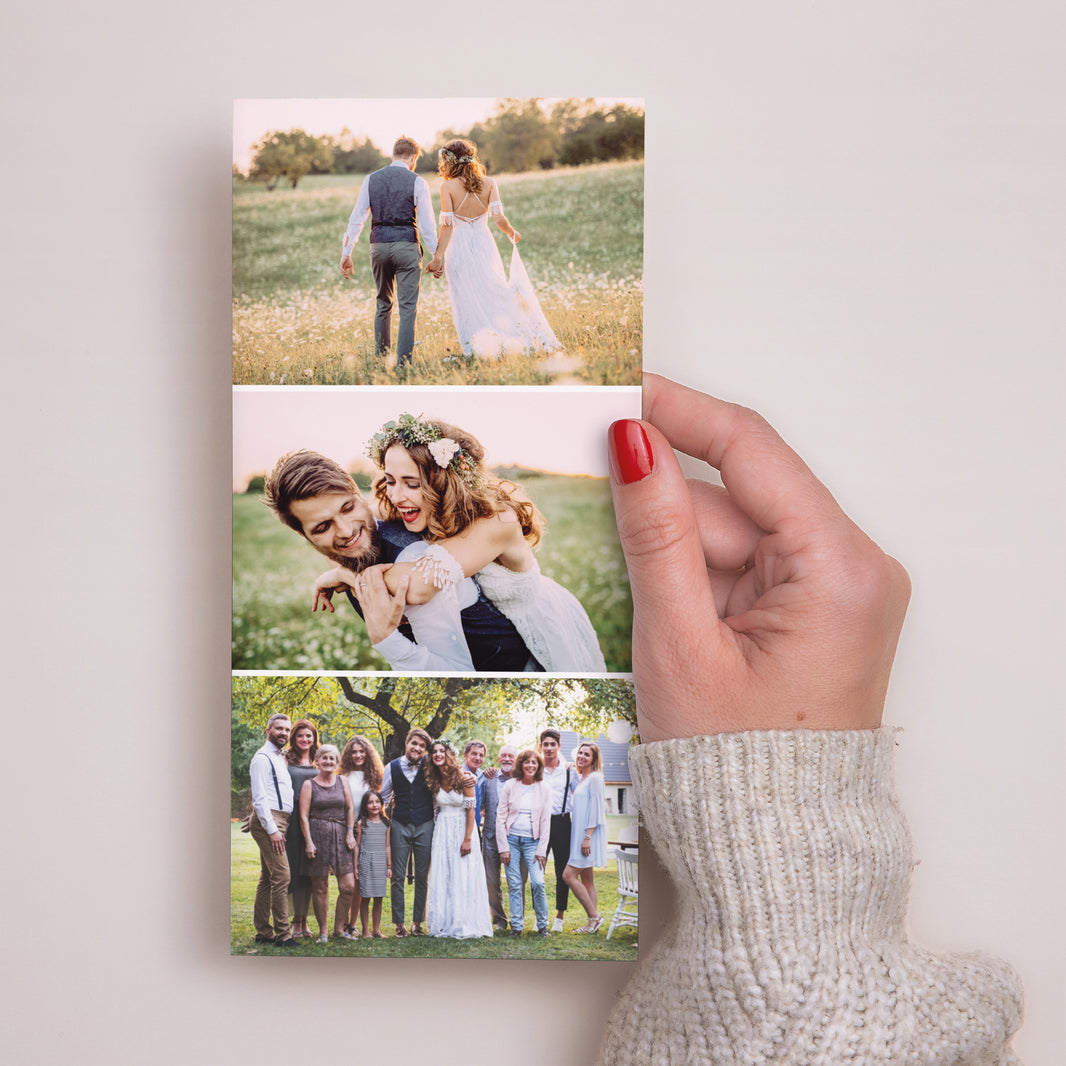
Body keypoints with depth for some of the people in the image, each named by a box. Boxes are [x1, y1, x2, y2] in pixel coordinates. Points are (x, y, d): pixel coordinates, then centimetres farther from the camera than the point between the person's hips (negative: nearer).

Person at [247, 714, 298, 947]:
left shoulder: (281, 759, 20)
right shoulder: (262, 758, -9)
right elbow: (259, 798, -15)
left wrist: (277, 827, 16)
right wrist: (272, 830, -19)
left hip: (277, 822, 10)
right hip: (268, 821, -10)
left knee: (267, 878, 11)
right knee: (281, 876, -13)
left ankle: (263, 932, 15)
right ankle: (282, 934, -12)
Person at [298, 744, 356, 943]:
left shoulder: (343, 783, 13)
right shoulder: (309, 785, 3)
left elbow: (350, 809, 13)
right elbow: (304, 816, -1)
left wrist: (350, 833, 2)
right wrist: (308, 842, -9)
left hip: (340, 836, 3)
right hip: (318, 834, -3)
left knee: (348, 885, -4)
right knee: (320, 887, 0)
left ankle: (339, 928, 10)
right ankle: (322, 931, 10)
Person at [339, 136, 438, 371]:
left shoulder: (371, 180, 7)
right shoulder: (416, 182, -3)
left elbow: (356, 219, 5)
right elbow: (427, 224, -5)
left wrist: (346, 252, 9)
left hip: (379, 246, 4)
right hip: (406, 246, -4)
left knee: (383, 304, 18)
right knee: (408, 307, 0)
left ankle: (381, 359, 23)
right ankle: (403, 364, -4)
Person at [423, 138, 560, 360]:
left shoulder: (447, 187, -9)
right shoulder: (488, 184, -2)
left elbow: (447, 225, -11)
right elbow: (499, 218, -9)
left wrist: (438, 256, -7)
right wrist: (512, 234, 10)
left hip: (459, 249, -2)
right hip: (484, 245, 2)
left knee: (466, 300, 5)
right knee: (494, 294, 11)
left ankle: (477, 349, 2)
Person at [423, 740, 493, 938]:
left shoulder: (463, 778, -11)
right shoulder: (434, 781, 4)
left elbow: (470, 809, -11)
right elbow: (436, 808, 13)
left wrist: (468, 839, -14)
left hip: (462, 830, -5)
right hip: (442, 832, 5)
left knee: (463, 878, -1)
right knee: (442, 879, 4)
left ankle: (465, 926, 5)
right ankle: (444, 924, 10)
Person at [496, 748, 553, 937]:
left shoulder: (544, 789, 2)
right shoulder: (510, 786, 1)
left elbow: (545, 822, 3)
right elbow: (500, 817, 1)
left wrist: (541, 850, -3)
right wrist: (503, 848, -4)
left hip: (532, 841, 0)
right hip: (511, 839, 0)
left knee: (538, 882, -12)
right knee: (514, 885, -1)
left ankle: (542, 925, 3)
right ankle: (517, 926, 10)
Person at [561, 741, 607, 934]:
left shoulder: (594, 778, -10)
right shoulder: (579, 779, 17)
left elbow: (596, 809, -16)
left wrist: (587, 837, -20)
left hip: (589, 832, -9)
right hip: (579, 833, 9)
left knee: (569, 875, -12)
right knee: (586, 878, 9)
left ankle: (594, 916, -6)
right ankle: (593, 920, 12)